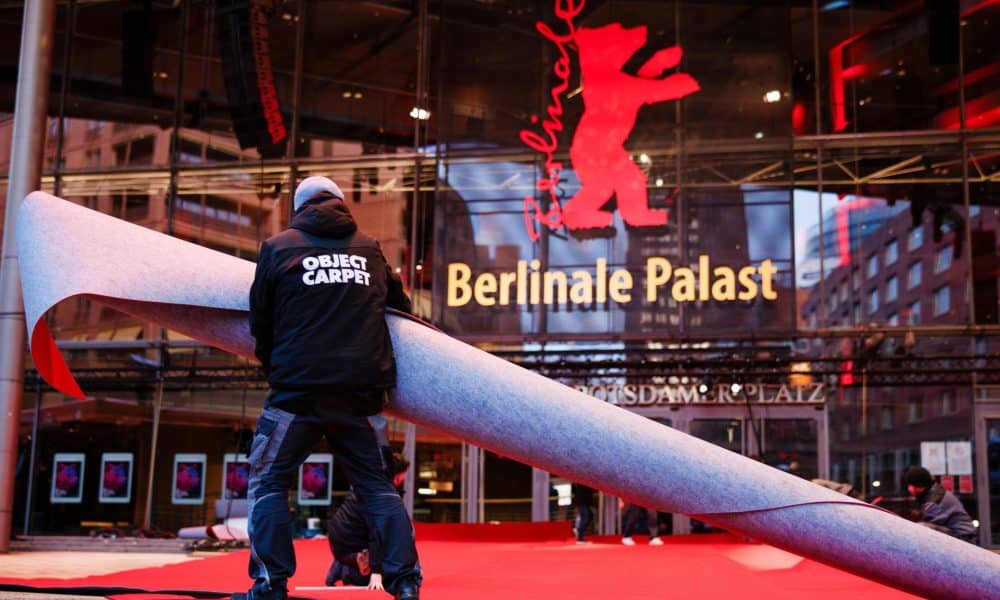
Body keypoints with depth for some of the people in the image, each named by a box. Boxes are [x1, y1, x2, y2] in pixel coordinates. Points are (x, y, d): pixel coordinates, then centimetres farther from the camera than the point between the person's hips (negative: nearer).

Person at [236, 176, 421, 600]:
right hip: (360, 387, 3)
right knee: (375, 483, 13)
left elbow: (260, 322, 8)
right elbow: (399, 306, 23)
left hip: (299, 386, -3)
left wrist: (274, 366, 24)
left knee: (267, 479, 8)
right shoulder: (370, 250, 12)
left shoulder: (279, 247, 4)